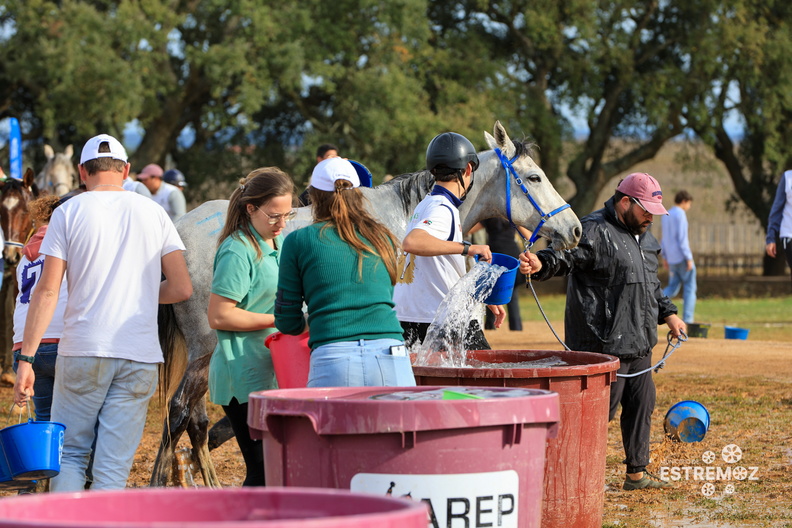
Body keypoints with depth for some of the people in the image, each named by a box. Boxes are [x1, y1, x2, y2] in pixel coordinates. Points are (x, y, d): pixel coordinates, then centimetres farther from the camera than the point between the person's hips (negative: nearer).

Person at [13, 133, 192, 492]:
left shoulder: (68, 213, 1)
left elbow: (47, 291, -4)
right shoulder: (154, 213, 7)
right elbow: (182, 289, 4)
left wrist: (26, 358, -3)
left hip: (82, 352, -1)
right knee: (114, 469, 3)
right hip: (141, 355, 1)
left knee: (69, 455, 10)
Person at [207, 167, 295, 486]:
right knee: (263, 471, -9)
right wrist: (278, 320, -18)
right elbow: (219, 316, -19)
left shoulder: (281, 241, 13)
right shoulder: (238, 252, -15)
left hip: (273, 373, 9)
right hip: (244, 379, -9)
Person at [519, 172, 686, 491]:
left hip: (639, 343, 10)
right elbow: (564, 256, -29)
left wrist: (668, 314, 25)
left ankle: (637, 472, 27)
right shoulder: (594, 231, -13)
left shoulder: (642, 237, 18)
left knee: (641, 404, 15)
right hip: (606, 343, -10)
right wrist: (540, 264, -48)